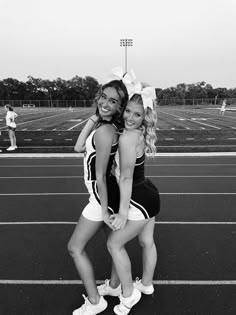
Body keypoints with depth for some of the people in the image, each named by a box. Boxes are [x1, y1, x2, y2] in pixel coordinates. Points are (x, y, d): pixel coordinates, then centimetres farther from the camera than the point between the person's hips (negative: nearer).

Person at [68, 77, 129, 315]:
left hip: (101, 197, -9)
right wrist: (93, 118, -8)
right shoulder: (109, 126, 0)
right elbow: (79, 147, -2)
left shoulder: (104, 131, -27)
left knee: (75, 248, 9)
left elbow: (100, 177, -23)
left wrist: (104, 211, -17)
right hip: (104, 194, 9)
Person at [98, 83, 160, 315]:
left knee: (114, 243, 10)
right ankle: (146, 284, 47)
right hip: (148, 194, 9)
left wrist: (123, 212, -22)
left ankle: (128, 293, 28)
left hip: (139, 200, -9)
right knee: (147, 242, 24)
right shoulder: (139, 134, 1)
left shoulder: (127, 137, -26)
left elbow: (126, 177, -26)